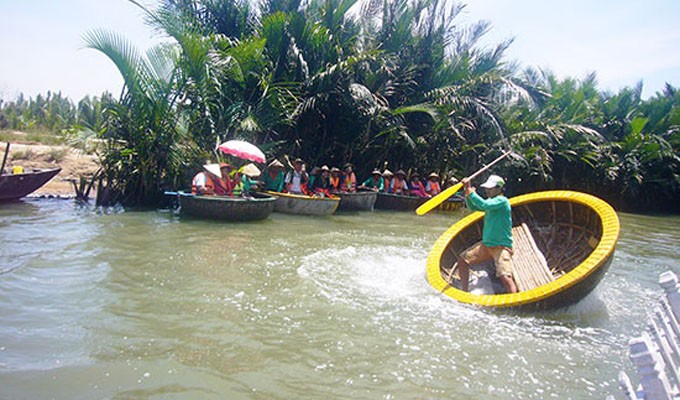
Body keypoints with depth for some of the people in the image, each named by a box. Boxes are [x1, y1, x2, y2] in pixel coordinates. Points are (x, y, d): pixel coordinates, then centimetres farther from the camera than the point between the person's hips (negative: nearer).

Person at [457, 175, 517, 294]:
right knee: (463, 260, 8)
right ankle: (464, 292, 17)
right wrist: (468, 191, -3)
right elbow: (473, 207, 12)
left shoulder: (502, 200, -13)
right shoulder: (491, 201, 14)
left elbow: (484, 205, -29)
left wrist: (471, 192, -20)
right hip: (486, 245, 9)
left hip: (501, 246, -9)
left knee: (505, 277, -23)